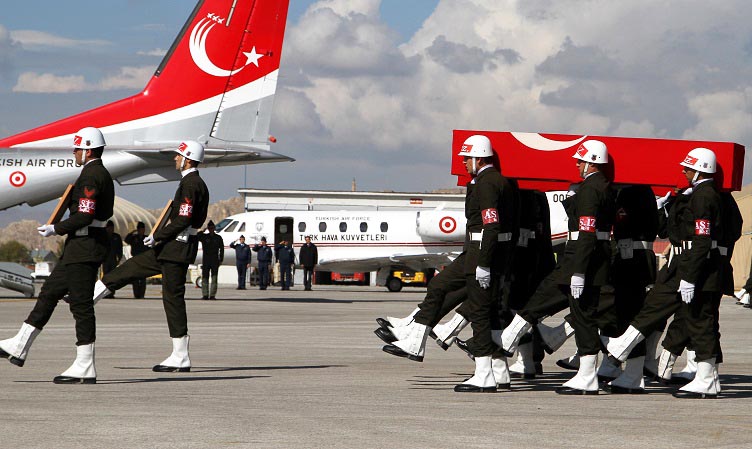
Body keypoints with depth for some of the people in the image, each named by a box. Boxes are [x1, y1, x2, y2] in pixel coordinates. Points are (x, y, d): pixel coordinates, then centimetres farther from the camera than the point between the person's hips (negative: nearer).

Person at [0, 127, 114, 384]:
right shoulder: (102, 174, 16)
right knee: (49, 293, 13)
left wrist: (56, 229, -12)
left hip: (84, 245, -11)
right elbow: (103, 213, 21)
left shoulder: (90, 176, -16)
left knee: (81, 304, -7)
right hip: (77, 248, 11)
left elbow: (84, 216, -23)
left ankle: (85, 368, -4)